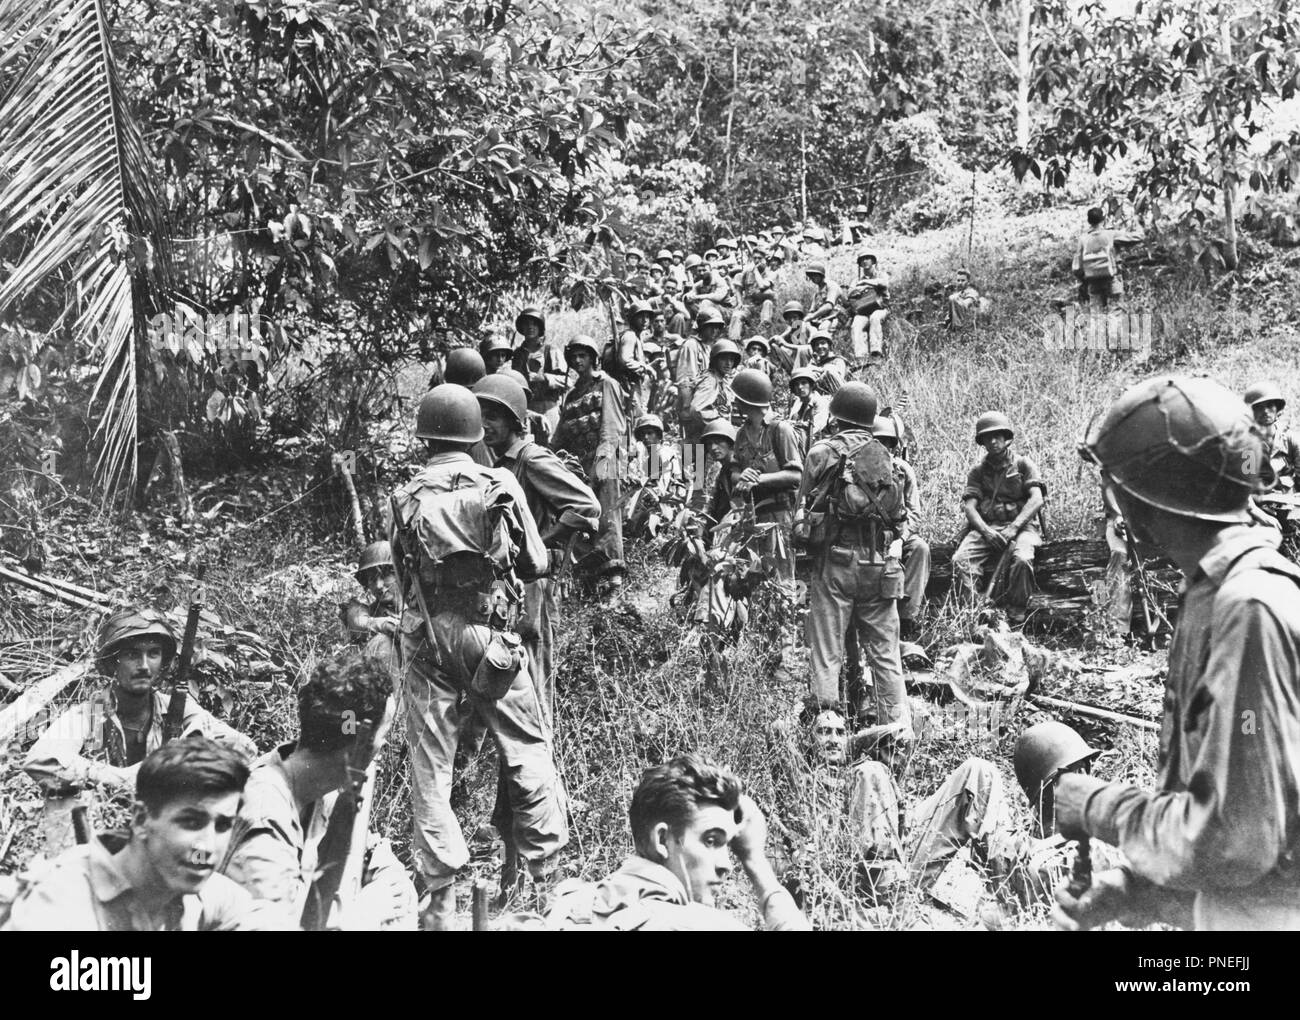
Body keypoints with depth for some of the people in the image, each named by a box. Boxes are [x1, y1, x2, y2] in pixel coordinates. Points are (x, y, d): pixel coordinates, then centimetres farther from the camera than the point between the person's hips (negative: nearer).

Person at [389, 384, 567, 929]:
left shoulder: (405, 500, -2)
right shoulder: (501, 487, -4)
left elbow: (402, 572, 4)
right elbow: (536, 563, 2)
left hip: (428, 644, 1)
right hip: (492, 640, 0)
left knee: (430, 766, 7)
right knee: (528, 752, 11)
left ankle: (442, 897, 10)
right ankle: (549, 873, 16)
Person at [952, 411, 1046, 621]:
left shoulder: (1023, 465, 10)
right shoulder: (978, 472, 17)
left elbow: (1037, 500, -4)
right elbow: (970, 507, 5)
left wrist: (1013, 527, -17)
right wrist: (986, 531, -16)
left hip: (1020, 525, -2)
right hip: (986, 527, 2)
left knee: (1022, 559, -36)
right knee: (960, 560, -27)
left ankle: (1016, 613, -22)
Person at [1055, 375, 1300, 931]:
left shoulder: (1252, 610, -23)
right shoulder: (1215, 595, 5)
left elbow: (1229, 840, -26)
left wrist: (1098, 807, -12)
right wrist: (1128, 892, 6)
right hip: (1219, 908, 8)